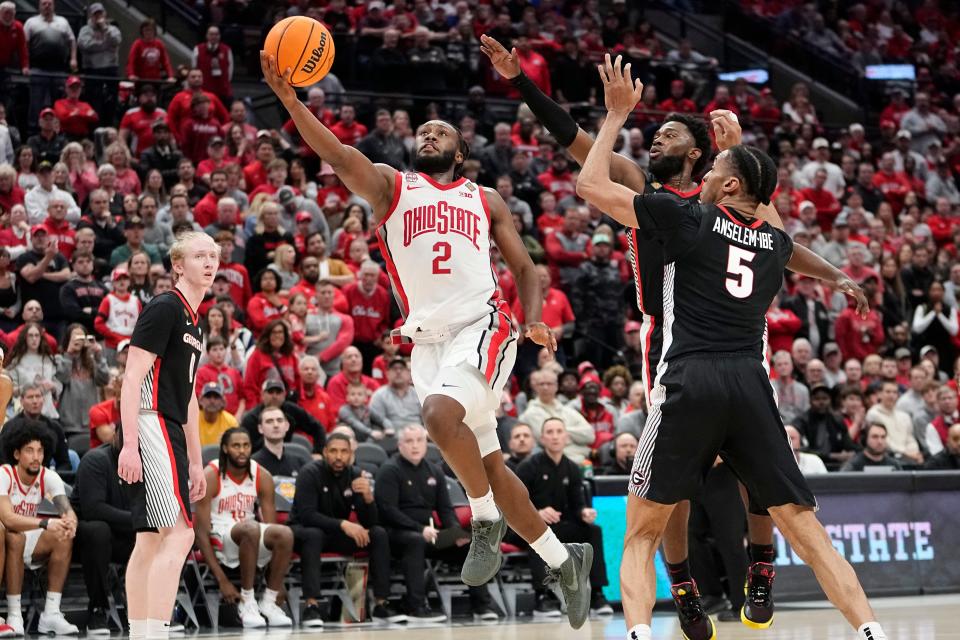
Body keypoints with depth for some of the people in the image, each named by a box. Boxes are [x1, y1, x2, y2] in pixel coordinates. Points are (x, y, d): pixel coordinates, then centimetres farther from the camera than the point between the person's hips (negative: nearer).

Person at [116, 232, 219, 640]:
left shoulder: (194, 323, 20)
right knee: (178, 534, -16)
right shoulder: (164, 308, -9)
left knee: (150, 540, 8)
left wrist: (195, 462, 25)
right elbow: (133, 377, -16)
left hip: (168, 432, 10)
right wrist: (129, 444, -24)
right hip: (150, 426, -10)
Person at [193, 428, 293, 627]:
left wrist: (278, 583, -11)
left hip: (250, 533, 4)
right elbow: (201, 531, -17)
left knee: (285, 534, -28)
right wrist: (222, 581, -23)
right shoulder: (210, 477, -16)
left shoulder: (262, 476, -4)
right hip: (218, 537, -4)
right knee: (250, 529, -37)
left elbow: (271, 526, -3)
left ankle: (268, 602, -16)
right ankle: (247, 602, -27)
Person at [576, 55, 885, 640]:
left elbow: (591, 185, 8)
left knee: (642, 535, 5)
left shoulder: (686, 218, 5)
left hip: (690, 382, -3)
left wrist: (617, 114, 17)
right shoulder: (777, 242, 18)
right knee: (805, 527, 9)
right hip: (751, 384, 3)